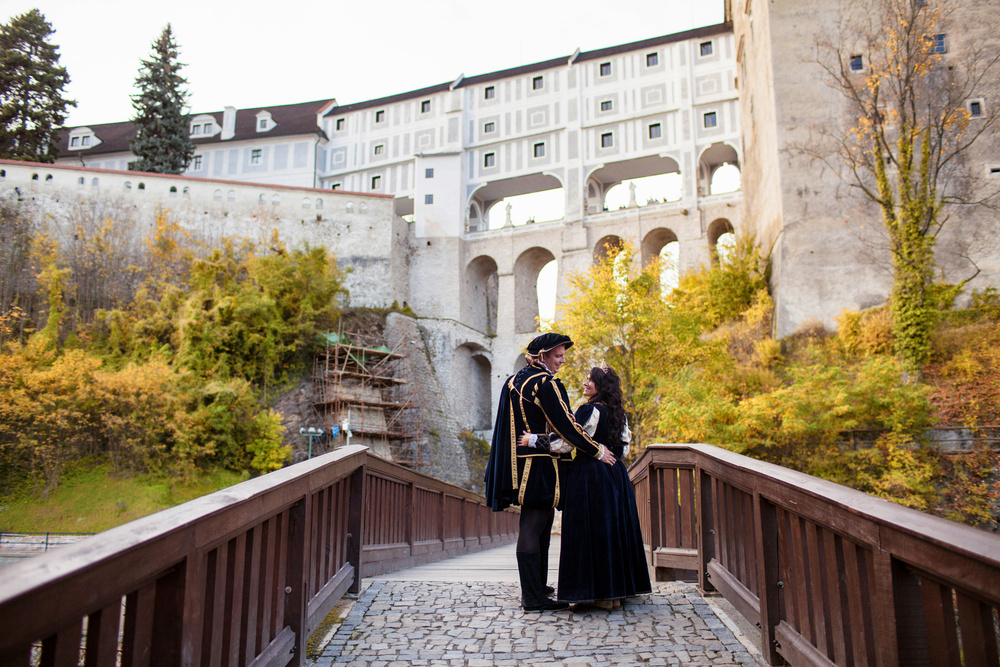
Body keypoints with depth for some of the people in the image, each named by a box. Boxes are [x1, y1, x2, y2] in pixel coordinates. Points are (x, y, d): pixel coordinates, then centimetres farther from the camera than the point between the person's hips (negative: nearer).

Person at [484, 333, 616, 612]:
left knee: (539, 526, 18)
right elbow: (566, 425, -16)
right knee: (532, 528, -7)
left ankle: (536, 587, 28)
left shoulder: (513, 381, 14)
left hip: (521, 461, 10)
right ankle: (533, 597, -1)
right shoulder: (546, 383, -14)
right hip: (541, 464, -9)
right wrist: (598, 451, -9)